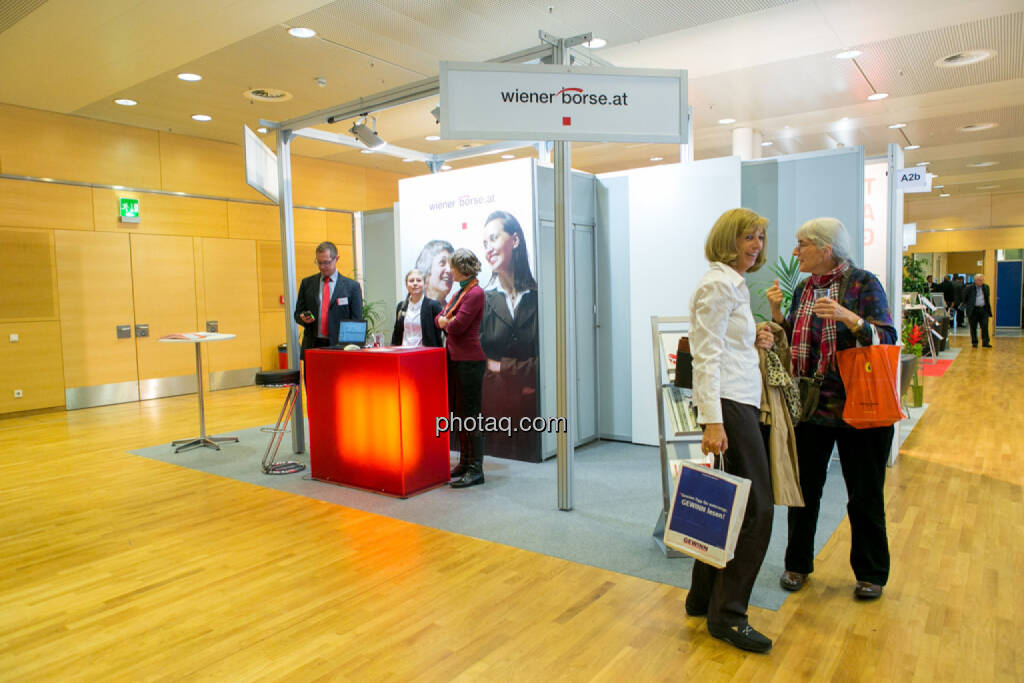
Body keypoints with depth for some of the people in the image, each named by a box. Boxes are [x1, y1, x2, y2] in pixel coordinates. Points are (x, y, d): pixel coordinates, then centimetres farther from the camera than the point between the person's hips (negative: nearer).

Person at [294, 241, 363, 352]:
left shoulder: (352, 286, 1)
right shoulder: (307, 283, 11)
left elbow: (357, 321, 1)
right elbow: (297, 313, 15)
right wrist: (303, 319, -9)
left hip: (339, 346, -2)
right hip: (312, 345, 3)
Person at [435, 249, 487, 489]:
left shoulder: (475, 293, -14)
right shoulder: (461, 292, 16)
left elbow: (457, 326, -21)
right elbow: (440, 318, 17)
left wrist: (447, 322, 0)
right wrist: (446, 320, -4)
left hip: (469, 361, -10)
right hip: (455, 359, 10)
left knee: (470, 415, -5)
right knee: (458, 413, 14)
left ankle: (476, 469, 3)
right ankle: (465, 462, 25)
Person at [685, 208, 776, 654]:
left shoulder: (734, 283, 19)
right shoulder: (719, 284, -11)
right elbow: (707, 356, -19)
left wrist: (755, 341, 6)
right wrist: (712, 421, -24)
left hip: (741, 400, 10)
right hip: (729, 403, -10)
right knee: (757, 508, -6)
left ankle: (703, 598, 25)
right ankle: (728, 615, 4)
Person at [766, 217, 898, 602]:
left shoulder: (863, 283, -7)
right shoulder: (803, 289, 9)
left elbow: (888, 340, -13)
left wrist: (848, 317, -28)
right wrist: (777, 313, -2)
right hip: (810, 406, 5)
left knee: (864, 495, 8)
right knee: (804, 488, 11)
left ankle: (870, 574, 27)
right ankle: (798, 565, 28)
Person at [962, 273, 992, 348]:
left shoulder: (986, 287, 9)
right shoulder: (969, 288, -5)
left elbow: (987, 298, 19)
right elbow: (964, 298, 4)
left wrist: (988, 308, 14)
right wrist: (967, 306, 0)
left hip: (983, 309, 3)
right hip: (973, 310, -3)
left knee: (985, 326, -1)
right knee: (973, 328, 3)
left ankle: (985, 342, 5)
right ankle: (974, 343, 12)